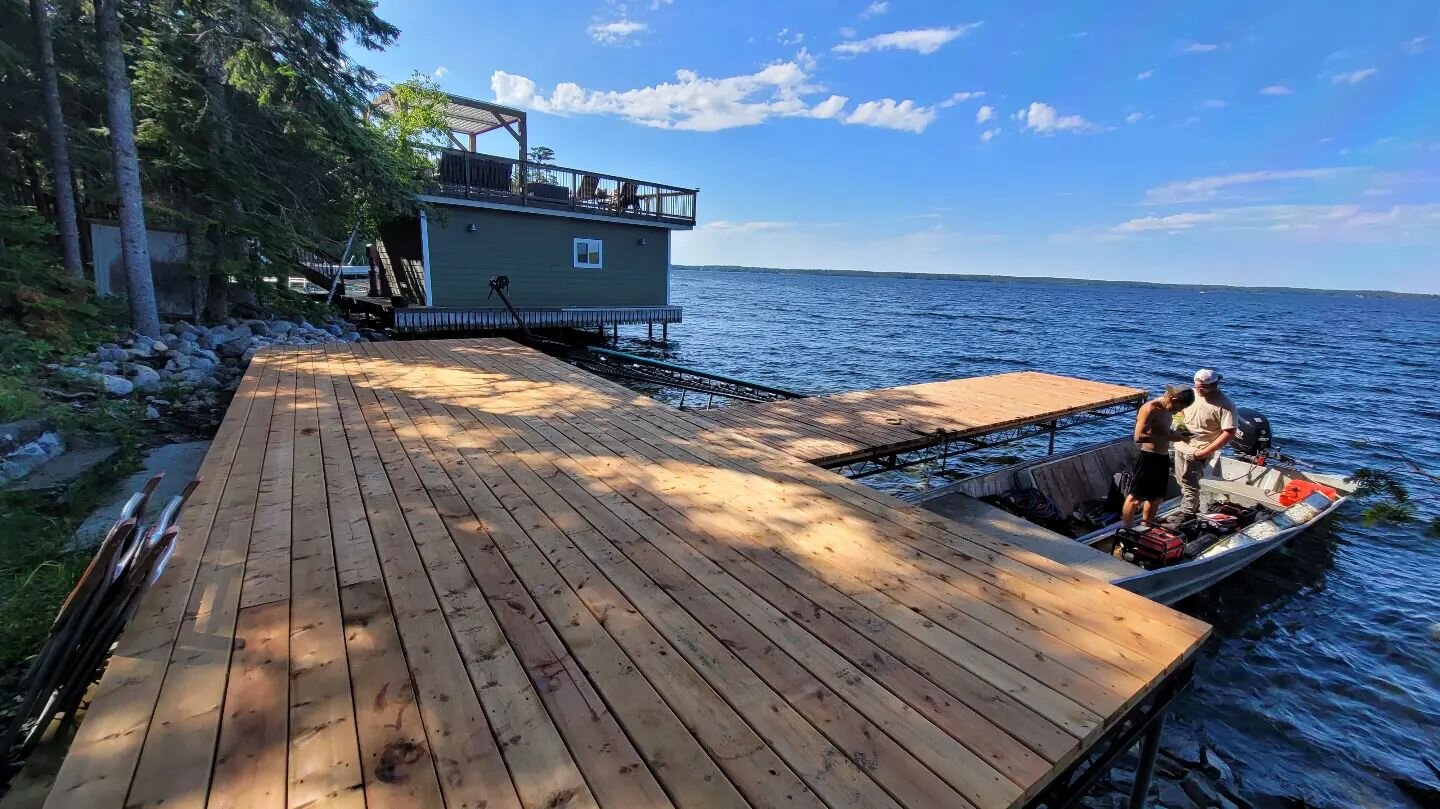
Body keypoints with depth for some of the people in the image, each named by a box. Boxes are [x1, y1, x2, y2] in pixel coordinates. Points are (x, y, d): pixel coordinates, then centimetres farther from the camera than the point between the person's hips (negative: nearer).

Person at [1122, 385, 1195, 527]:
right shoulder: (1150, 409, -18)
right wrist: (1169, 437, -25)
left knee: (1156, 497, 19)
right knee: (1135, 498, -3)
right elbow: (1139, 437, -27)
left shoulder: (1167, 409, 9)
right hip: (1148, 458, -10)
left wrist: (1177, 434, 5)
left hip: (1163, 458, 10)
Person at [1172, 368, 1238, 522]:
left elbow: (1229, 433, -19)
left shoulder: (1225, 405, -16)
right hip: (1181, 446, 7)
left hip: (1197, 452, -7)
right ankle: (1193, 510, 37)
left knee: (1190, 485, -8)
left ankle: (1185, 519, -2)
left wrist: (1204, 452, -21)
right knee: (1183, 483, 18)